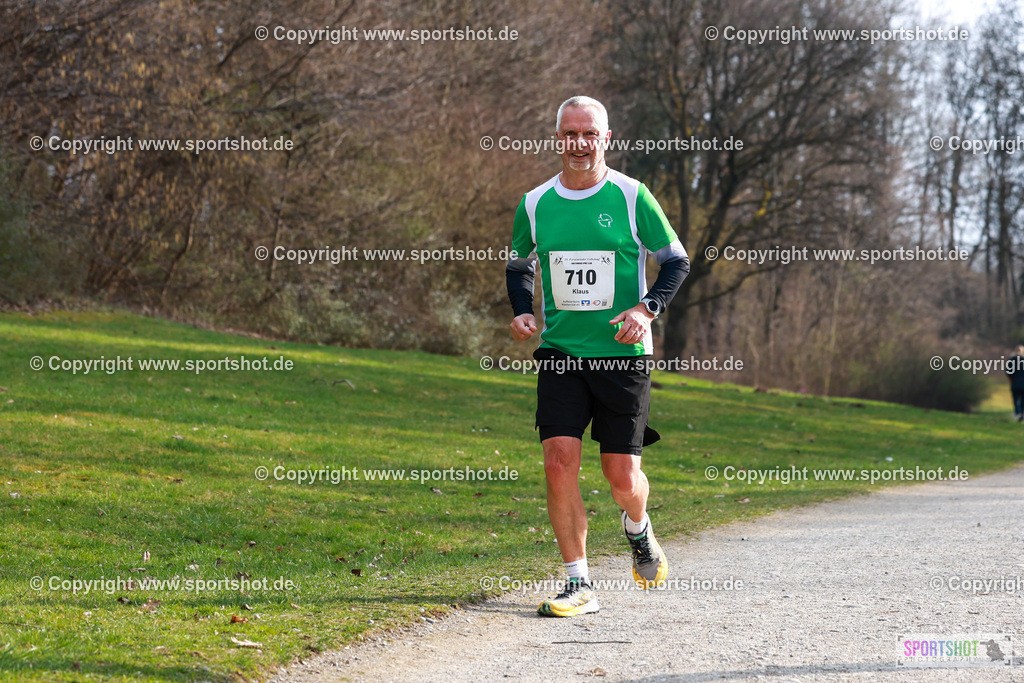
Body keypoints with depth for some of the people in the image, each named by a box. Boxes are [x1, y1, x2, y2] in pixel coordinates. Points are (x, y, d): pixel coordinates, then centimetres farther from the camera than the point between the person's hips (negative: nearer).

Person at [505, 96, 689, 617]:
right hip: (560, 353, 2)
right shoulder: (535, 204, 4)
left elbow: (677, 261, 4)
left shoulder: (632, 197, -3)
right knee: (559, 462, -12)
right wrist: (521, 312, 1)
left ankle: (638, 529, 35)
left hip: (623, 355, -2)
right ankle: (578, 584, -2)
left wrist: (647, 309, -12)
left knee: (622, 478, -2)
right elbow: (519, 267, 20)